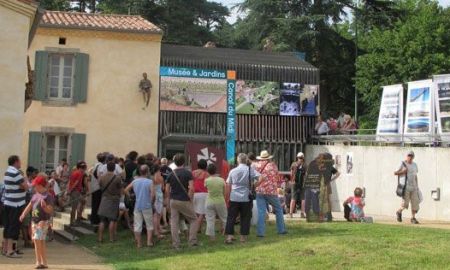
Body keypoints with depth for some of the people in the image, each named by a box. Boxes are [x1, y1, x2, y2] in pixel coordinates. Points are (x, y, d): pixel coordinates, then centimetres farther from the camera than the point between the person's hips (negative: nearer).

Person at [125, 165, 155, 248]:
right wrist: (151, 201, -3)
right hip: (147, 206, -3)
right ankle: (149, 241, 6)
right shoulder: (149, 182, -9)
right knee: (149, 225, 10)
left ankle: (139, 243, 10)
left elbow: (126, 190, 9)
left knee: (137, 225, 7)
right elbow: (153, 194, -19)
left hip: (137, 206, 3)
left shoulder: (135, 181, 4)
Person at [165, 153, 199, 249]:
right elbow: (191, 188, -16)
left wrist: (171, 198, 14)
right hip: (185, 201, -3)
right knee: (193, 220, 12)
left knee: (174, 222, 8)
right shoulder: (188, 173, -7)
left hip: (173, 201, 3)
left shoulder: (171, 174, 3)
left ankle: (175, 244, 7)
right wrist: (190, 199, -6)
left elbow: (167, 190, 3)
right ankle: (192, 241, 6)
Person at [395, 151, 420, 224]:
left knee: (415, 202, 0)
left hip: (414, 187, 5)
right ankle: (399, 212, 22)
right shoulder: (403, 164, -2)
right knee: (405, 204, -7)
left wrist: (417, 186, 15)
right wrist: (402, 172, -20)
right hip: (406, 187, -5)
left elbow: (415, 175, 19)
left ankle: (413, 218, 9)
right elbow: (395, 173, -5)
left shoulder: (414, 165, 14)